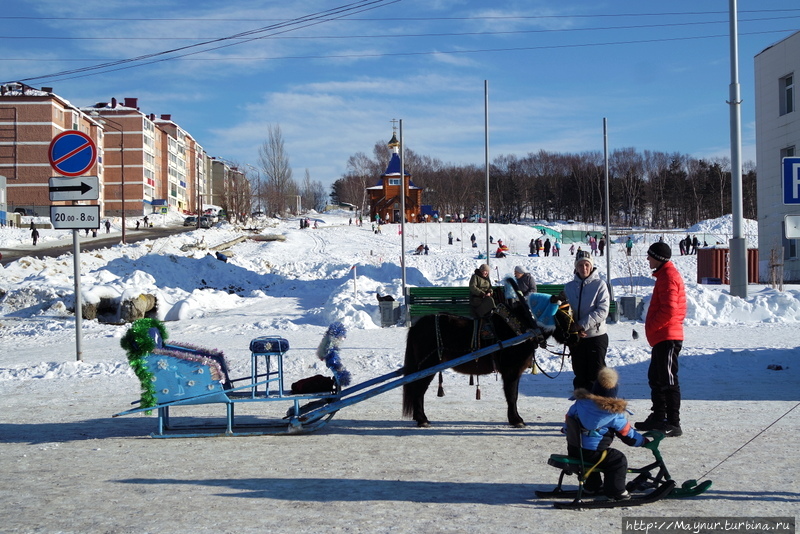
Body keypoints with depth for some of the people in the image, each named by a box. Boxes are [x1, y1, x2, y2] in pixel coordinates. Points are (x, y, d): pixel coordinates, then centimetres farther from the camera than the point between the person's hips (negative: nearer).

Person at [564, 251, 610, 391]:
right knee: (580, 375, 11)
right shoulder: (569, 286, 8)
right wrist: (573, 328, -10)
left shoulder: (599, 285, -4)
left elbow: (602, 311, -13)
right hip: (576, 338, 4)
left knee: (595, 376, -2)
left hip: (596, 336, -4)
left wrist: (582, 325, -18)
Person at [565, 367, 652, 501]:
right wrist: (645, 441, 13)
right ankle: (615, 492, 8)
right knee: (619, 461, 7)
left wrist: (571, 437, 30)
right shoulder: (614, 414, -13)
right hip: (592, 452, -6)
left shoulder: (580, 402, 0)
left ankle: (592, 485, 45)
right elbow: (628, 435, -3)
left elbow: (569, 417, 12)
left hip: (573, 450, 6)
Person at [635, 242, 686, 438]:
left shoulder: (669, 277, -14)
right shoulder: (664, 275, 19)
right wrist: (652, 328, 14)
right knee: (656, 378, 17)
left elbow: (669, 309, -23)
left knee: (668, 381, -9)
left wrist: (651, 326, -14)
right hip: (661, 337, 11)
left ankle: (673, 424, -7)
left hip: (667, 338, -11)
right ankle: (658, 417, 26)